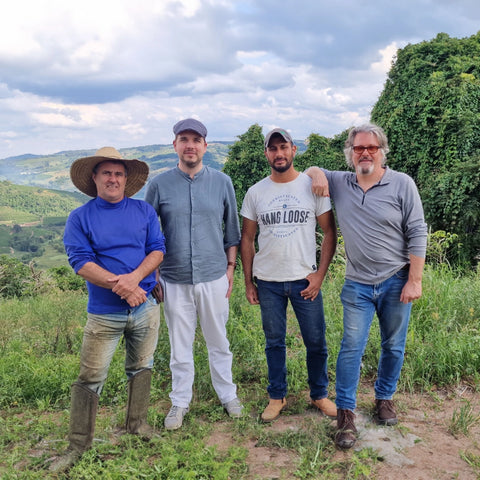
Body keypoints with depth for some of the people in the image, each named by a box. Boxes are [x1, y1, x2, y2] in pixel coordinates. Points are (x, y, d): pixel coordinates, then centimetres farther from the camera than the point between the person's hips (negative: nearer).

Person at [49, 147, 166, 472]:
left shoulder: (145, 211, 4)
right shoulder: (80, 218, -3)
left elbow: (158, 250, -2)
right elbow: (81, 262, -12)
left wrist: (134, 277, -20)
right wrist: (120, 286, -22)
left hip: (146, 307, 3)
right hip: (104, 312, -2)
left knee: (141, 367, 15)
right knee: (91, 378, 2)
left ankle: (137, 423, 34)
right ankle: (78, 445, 16)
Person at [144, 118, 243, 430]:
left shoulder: (222, 182, 1)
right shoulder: (159, 185, -2)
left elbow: (232, 230, 8)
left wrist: (230, 267, 4)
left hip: (214, 277, 0)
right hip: (175, 280, 0)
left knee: (218, 341, 14)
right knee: (180, 345, 11)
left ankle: (228, 394, 33)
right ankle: (180, 402, 29)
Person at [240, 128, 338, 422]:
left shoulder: (313, 186, -2)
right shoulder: (256, 193, 3)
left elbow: (330, 232, 0)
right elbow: (247, 239, 8)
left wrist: (320, 274, -8)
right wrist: (248, 282, 4)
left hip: (305, 279, -1)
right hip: (268, 281, 1)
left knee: (316, 341, 7)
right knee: (274, 342, 12)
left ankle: (320, 395, 28)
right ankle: (277, 397, 28)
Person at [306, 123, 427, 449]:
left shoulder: (402, 184, -6)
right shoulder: (340, 183, 2)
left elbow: (417, 234, -7)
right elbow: (311, 170, 20)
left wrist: (414, 281, -10)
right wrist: (318, 174, -5)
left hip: (396, 282, -1)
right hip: (358, 285, 1)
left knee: (394, 346, 12)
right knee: (352, 348, -1)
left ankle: (385, 398, 34)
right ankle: (346, 412, 10)